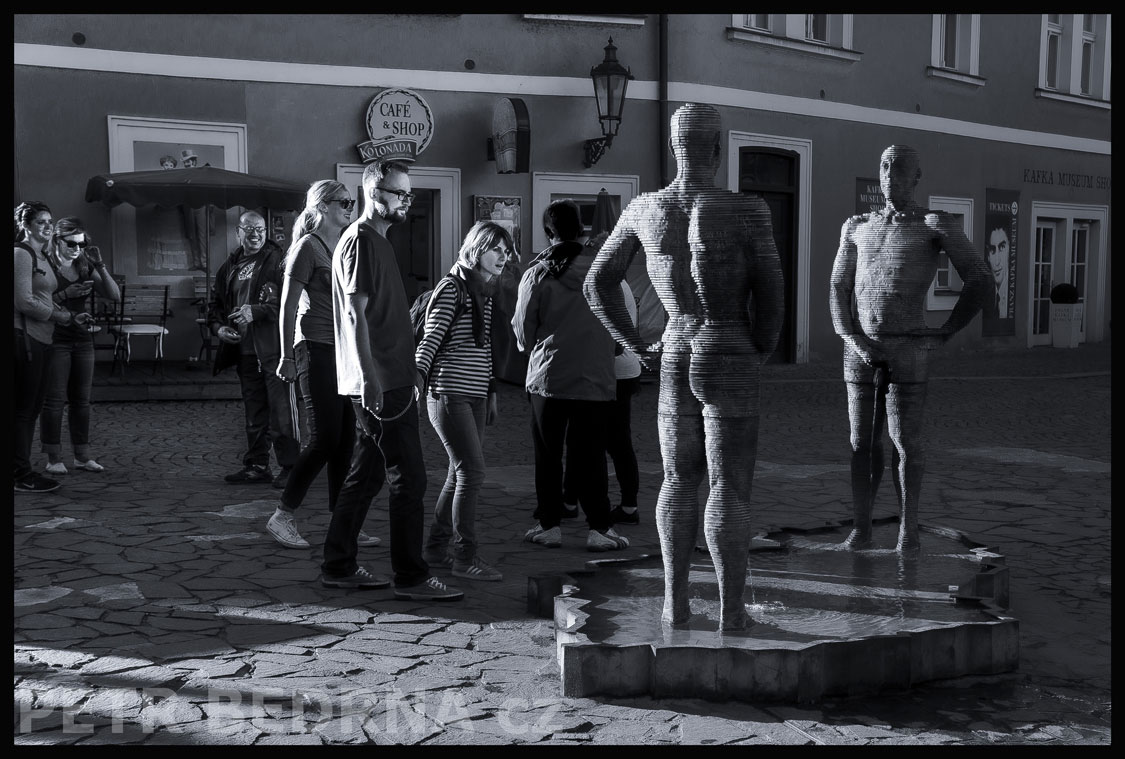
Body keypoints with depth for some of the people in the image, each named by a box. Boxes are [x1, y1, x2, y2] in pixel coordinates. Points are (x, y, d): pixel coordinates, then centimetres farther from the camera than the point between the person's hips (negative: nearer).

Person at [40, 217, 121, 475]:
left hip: (83, 339, 5)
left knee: (81, 399, 8)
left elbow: (114, 295, 2)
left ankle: (82, 456, 14)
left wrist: (100, 265, -9)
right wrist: (65, 294, -23)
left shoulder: (86, 267, 9)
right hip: (56, 338, -5)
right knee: (54, 400, -4)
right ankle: (53, 458, 1)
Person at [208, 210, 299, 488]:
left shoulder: (277, 261, -4)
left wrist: (255, 311, -22)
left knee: (280, 410, -7)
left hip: (273, 347, -7)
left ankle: (289, 467, -2)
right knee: (254, 411, 13)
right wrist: (218, 327, 5)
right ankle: (257, 465, 21)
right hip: (244, 350, 7)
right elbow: (215, 303, 24)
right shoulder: (229, 266, 15)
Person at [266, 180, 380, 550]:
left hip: (344, 350, 8)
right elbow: (287, 305, -10)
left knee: (345, 439, 6)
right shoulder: (308, 246, -7)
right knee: (324, 439, -8)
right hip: (317, 349, -7)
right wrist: (287, 357, -14)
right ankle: (282, 517, 4)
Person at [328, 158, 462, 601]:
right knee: (408, 479, -6)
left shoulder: (378, 240, 20)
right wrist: (369, 377, -22)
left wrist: (409, 369, 23)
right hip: (380, 383, -10)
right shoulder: (361, 240, -11)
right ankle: (411, 577, 1)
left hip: (391, 379, 10)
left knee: (366, 476, 14)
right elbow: (356, 314, -18)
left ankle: (339, 567, 21)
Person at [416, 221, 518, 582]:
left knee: (460, 474, 11)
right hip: (449, 394, -8)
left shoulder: (485, 294, 15)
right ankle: (465, 556, -4)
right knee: (472, 471, -11)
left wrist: (491, 390, 20)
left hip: (475, 396, 8)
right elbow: (430, 339, -15)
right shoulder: (452, 288, -9)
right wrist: (417, 379, -27)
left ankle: (436, 548, 21)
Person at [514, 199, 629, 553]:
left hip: (548, 378, 0)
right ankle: (599, 528, 6)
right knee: (591, 455, 6)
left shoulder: (536, 274, -6)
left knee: (548, 455, 10)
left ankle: (549, 525, 14)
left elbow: (523, 332, -1)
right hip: (596, 378, 1)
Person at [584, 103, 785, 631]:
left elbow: (598, 284, 7)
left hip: (674, 363, 4)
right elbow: (770, 297, -11)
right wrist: (759, 355, 7)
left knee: (679, 483, 17)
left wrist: (637, 347, 13)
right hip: (730, 364, -4)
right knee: (730, 490, 2)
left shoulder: (643, 209, 1)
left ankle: (675, 601, 17)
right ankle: (731, 611, 4)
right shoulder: (746, 210, -14)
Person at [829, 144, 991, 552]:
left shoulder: (937, 224, -1)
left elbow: (981, 281, -4)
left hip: (908, 350, -3)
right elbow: (839, 290, 9)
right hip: (859, 350, 3)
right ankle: (860, 528, 10)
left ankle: (908, 526, 10)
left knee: (905, 442, -3)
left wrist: (945, 332, -7)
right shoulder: (857, 227, 12)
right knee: (862, 441, 4)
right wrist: (852, 340, -6)